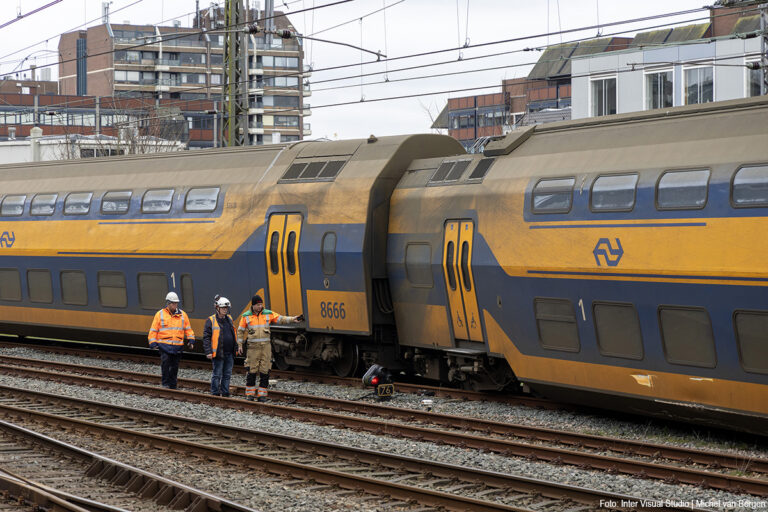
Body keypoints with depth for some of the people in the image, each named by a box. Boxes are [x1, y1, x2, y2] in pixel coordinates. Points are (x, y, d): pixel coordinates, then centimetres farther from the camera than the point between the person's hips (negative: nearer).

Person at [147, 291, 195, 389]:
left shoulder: (182, 315, 10)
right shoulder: (160, 314, 3)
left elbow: (188, 329, 16)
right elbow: (153, 330, 5)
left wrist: (191, 340, 5)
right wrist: (153, 343, -4)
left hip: (177, 347, 3)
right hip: (164, 345, -3)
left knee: (174, 366, 5)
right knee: (165, 362, -19)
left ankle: (172, 386, 14)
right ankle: (165, 384, -9)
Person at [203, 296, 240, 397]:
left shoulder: (229, 319, 14)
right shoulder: (211, 320, -5)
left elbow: (234, 334, 23)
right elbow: (206, 337, -7)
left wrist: (237, 346, 14)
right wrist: (208, 352, -14)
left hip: (230, 353, 6)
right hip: (218, 353, -6)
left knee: (227, 375, 9)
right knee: (217, 375, -1)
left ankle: (225, 393, 16)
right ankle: (215, 394, 6)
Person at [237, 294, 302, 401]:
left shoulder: (268, 314, 3)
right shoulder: (246, 316, 0)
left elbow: (281, 319, 0)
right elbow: (240, 331, 6)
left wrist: (293, 319, -14)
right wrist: (240, 345, 3)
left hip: (266, 347, 2)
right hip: (253, 347, -1)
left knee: (264, 371, 1)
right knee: (251, 371, -1)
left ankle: (262, 394, 7)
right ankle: (250, 393, 9)